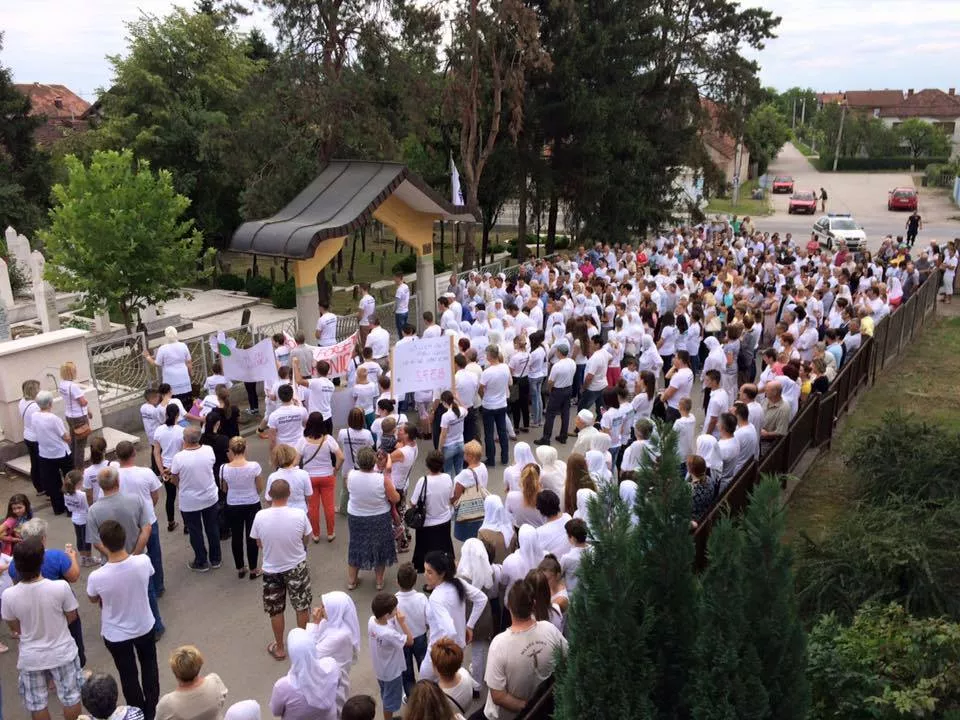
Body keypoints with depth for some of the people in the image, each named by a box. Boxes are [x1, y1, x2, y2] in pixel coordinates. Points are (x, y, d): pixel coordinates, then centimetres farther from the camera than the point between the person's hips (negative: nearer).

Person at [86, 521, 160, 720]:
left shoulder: (96, 577, -31)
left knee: (128, 675, 22)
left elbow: (93, 600, -7)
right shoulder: (143, 562, -27)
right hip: (144, 626, 2)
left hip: (116, 634, -2)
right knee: (149, 666, 27)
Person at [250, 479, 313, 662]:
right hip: (297, 567, 0)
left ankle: (279, 648, 35)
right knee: (302, 607, 22)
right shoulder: (299, 514, -22)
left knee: (275, 611, 21)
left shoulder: (260, 516, -20)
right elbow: (305, 540, -6)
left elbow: (259, 544, -4)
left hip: (272, 570, 1)